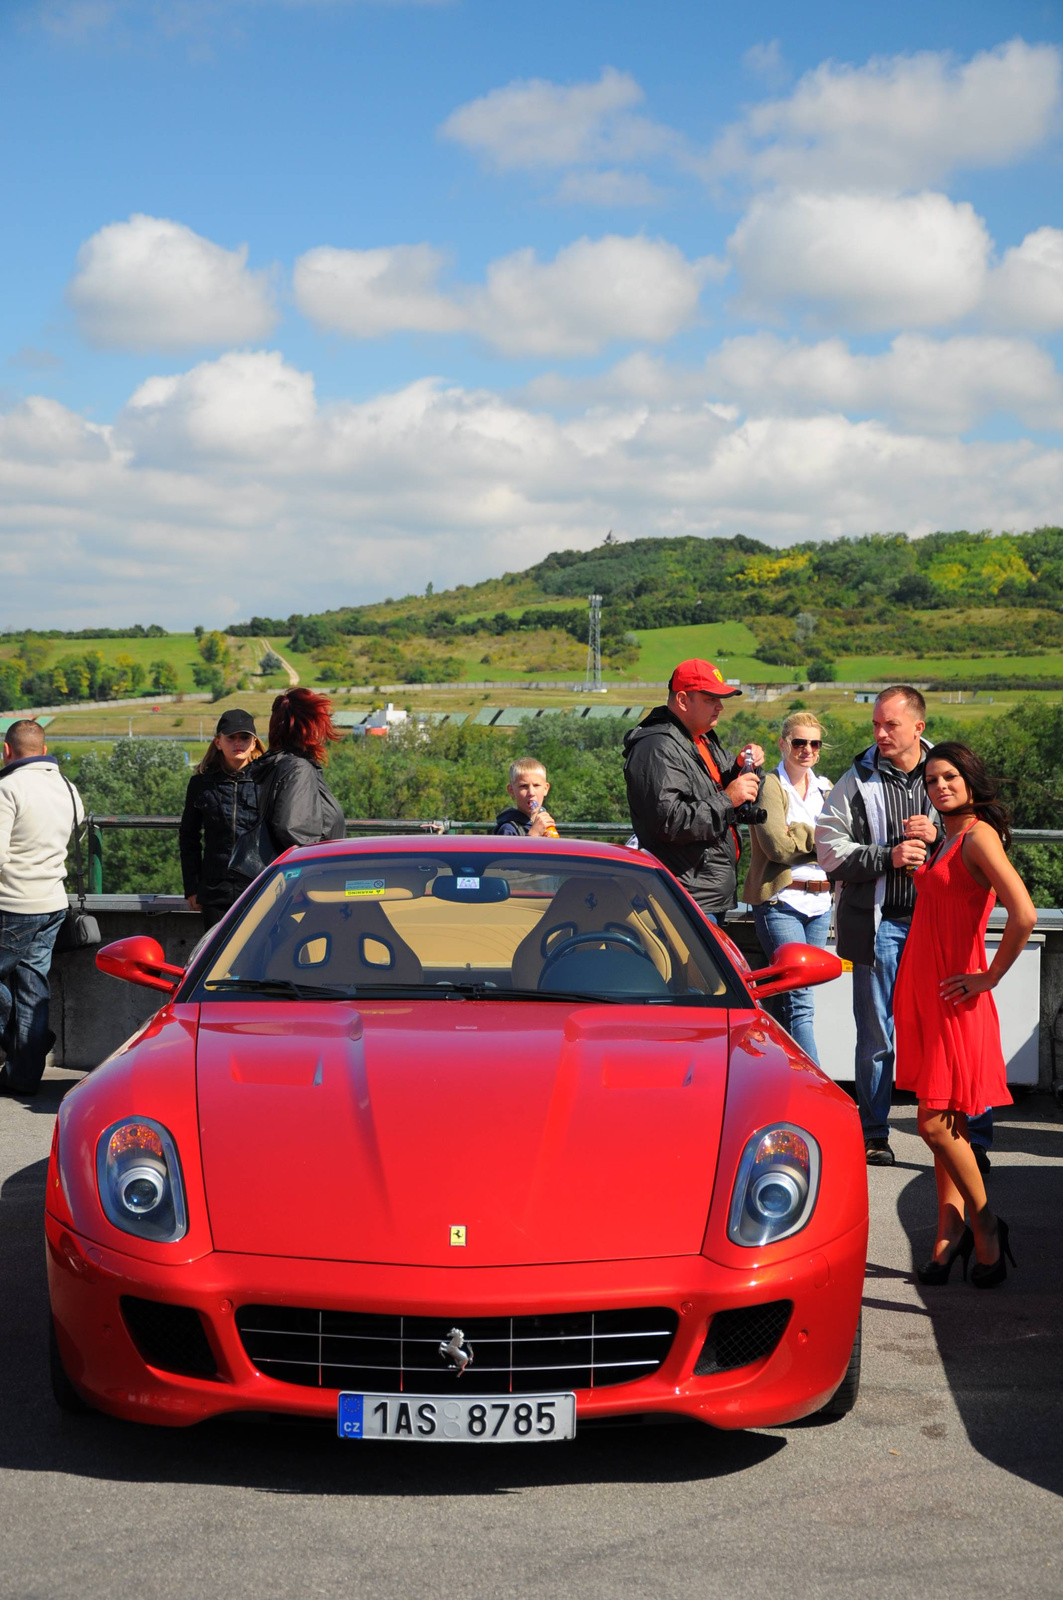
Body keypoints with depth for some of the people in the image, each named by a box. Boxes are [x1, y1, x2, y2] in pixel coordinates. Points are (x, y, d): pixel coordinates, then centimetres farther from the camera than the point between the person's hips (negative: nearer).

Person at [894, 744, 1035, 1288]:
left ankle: (984, 1225, 10)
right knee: (943, 1122, 9)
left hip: (954, 998, -9)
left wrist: (989, 977, -15)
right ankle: (950, 1235, 13)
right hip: (922, 989, 9)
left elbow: (1024, 916, -25)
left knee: (938, 1124, -8)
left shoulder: (979, 835, -13)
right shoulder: (945, 840, 15)